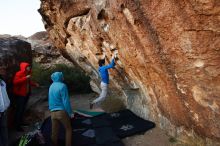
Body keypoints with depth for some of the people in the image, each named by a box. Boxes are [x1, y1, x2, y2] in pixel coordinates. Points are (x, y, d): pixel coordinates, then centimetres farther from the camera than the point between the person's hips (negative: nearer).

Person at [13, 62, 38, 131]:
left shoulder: (27, 74, 10)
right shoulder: (19, 74, -15)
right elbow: (15, 82, -29)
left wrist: (34, 84, 10)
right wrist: (25, 78, -31)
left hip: (26, 94, 9)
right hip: (20, 94, -8)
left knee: (23, 109, 18)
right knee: (19, 109, -6)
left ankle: (20, 122, 32)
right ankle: (17, 125, 3)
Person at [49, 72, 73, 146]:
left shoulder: (51, 86, 9)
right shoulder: (62, 86, -13)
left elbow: (51, 100, 16)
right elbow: (66, 101, -16)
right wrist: (70, 113, -10)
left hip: (53, 112, 6)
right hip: (62, 111, -6)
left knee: (54, 131, 15)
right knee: (68, 129, 11)